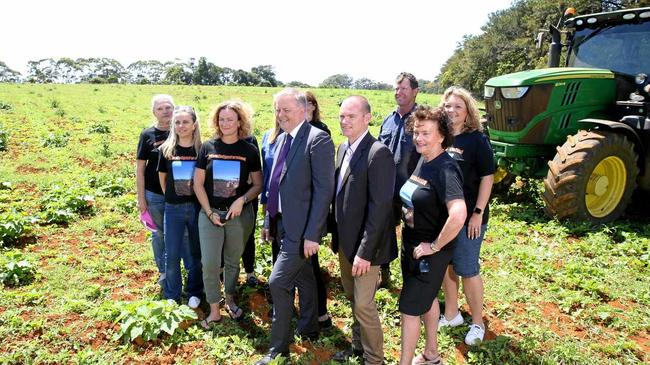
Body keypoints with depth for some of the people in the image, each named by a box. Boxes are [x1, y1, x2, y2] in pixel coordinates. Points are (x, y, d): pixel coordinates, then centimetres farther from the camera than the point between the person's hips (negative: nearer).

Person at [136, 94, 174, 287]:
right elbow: (140, 168, -1)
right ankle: (163, 272, 30)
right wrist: (141, 198, -4)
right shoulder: (148, 134, -3)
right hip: (155, 195, 0)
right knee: (160, 233, 13)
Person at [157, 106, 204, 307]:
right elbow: (162, 178, 9)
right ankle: (172, 296, 26)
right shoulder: (166, 149, -1)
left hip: (197, 207, -1)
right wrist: (172, 198, 10)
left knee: (196, 253, 11)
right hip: (174, 209, 1)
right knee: (172, 255, 8)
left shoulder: (202, 149, -5)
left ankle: (195, 293, 29)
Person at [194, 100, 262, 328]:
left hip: (239, 215, 0)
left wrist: (242, 200, -17)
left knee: (232, 261, 14)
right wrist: (209, 212, -7)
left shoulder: (249, 150, -3)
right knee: (209, 263, -2)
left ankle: (230, 300, 35)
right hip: (210, 214, 1)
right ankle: (214, 311, 14)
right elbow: (198, 184, 1)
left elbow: (258, 185, 1)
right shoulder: (208, 147, 0)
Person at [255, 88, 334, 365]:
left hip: (301, 227, -8)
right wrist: (269, 220, 15)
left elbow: (324, 189, -19)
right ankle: (308, 328, 40)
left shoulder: (318, 139, -15)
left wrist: (312, 234, -21)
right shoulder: (281, 139, 10)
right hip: (283, 223, 8)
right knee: (303, 278, 21)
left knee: (278, 282, -6)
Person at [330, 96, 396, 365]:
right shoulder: (343, 148, 6)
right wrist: (336, 233, 11)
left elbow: (380, 207, -23)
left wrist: (365, 251, -22)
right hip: (344, 240, 8)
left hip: (364, 244, -7)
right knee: (353, 298, 21)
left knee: (364, 304, 4)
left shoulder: (378, 153, -19)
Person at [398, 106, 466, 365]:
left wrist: (435, 246, -26)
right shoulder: (422, 160, 1)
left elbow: (458, 214, -38)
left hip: (428, 250, -9)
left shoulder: (445, 169, -25)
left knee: (409, 307, 3)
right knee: (427, 298, 23)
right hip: (411, 243, 9)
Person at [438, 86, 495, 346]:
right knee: (445, 265, 15)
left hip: (467, 216, -5)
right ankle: (451, 314, 34)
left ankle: (477, 323, 23)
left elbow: (487, 177, -10)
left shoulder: (477, 139, -9)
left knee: (467, 269, 4)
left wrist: (478, 213, -14)